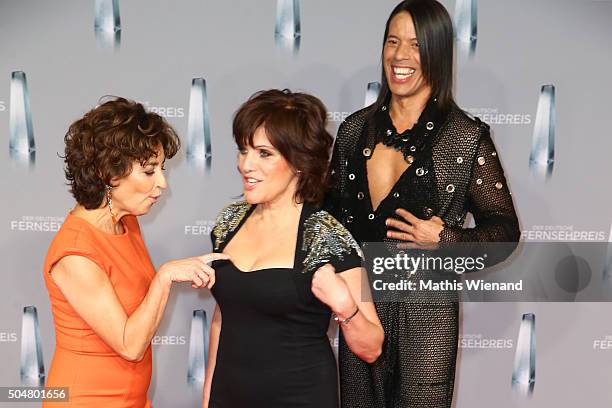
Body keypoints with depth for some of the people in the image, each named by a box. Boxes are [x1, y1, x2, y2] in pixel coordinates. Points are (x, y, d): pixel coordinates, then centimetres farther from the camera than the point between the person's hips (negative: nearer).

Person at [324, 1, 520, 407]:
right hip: (359, 302, 4)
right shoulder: (355, 129, 5)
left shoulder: (467, 137, -7)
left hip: (426, 312, -3)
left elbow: (505, 228, -3)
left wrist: (444, 240, -19)